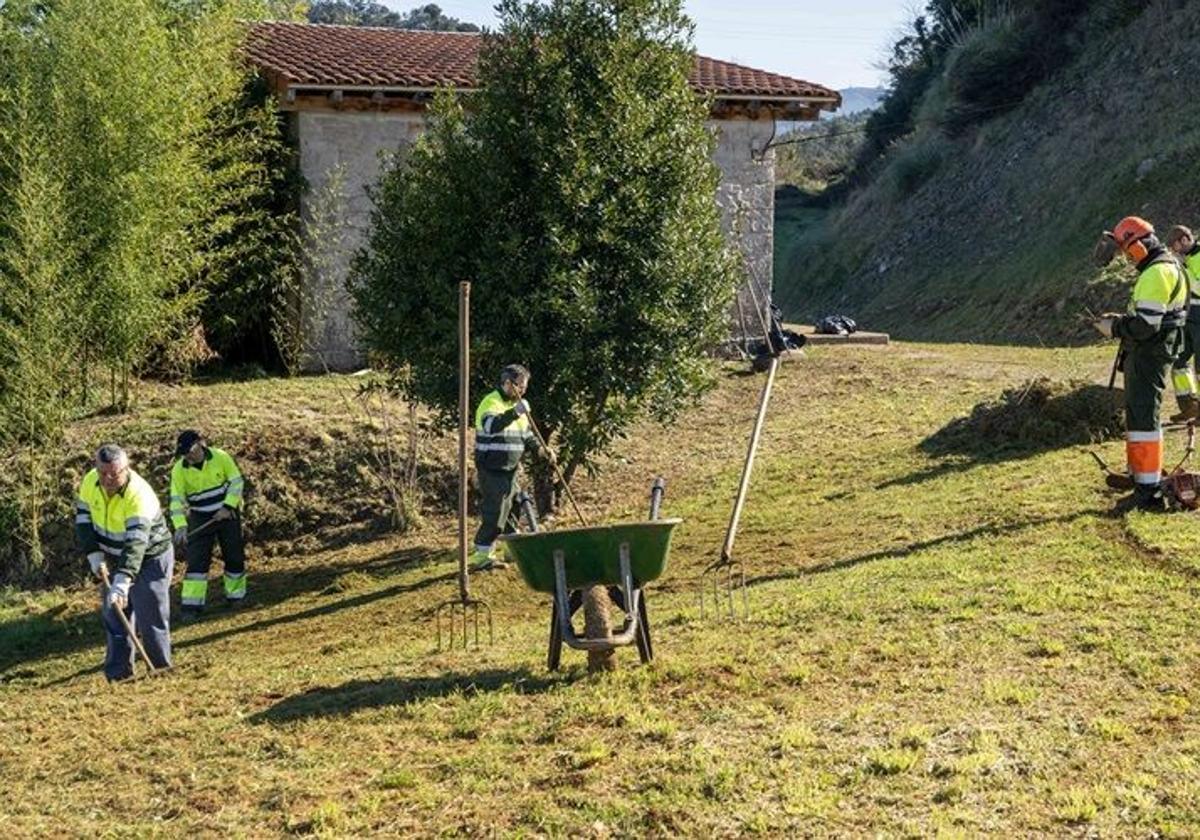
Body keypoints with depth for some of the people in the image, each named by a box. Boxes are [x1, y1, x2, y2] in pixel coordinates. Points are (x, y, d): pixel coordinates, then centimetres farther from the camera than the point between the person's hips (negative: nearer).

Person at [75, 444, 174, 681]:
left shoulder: (139, 495, -34)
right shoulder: (90, 482, -12)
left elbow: (136, 542, -43)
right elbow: (83, 517, 2)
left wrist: (122, 581, -53)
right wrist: (94, 554, -10)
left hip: (151, 558, -7)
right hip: (118, 559, 7)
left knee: (151, 619, -7)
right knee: (113, 614, 11)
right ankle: (117, 674, 20)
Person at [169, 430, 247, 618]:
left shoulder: (221, 457, -14)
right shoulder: (179, 469, -12)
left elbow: (237, 482, -9)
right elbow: (177, 500, -15)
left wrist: (227, 507, -18)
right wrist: (180, 526, -28)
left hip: (227, 513, 0)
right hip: (200, 518, 0)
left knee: (234, 556, 8)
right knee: (197, 560, -7)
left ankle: (235, 594, 27)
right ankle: (192, 604, -4)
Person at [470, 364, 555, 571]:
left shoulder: (516, 404, 13)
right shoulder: (491, 403, -15)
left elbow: (525, 433, 22)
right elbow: (490, 426, -35)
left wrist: (539, 448, 4)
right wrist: (515, 412, -43)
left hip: (510, 469, 8)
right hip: (492, 469, -8)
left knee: (509, 509, 16)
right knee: (494, 513, -9)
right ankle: (481, 557, -3)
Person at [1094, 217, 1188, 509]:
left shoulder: (1157, 274, -21)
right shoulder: (1166, 266, 15)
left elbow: (1146, 325, -26)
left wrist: (1114, 328, -11)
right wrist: (1120, 320, 12)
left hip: (1149, 356, -11)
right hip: (1148, 354, 11)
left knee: (1144, 417, -10)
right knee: (1137, 413, 21)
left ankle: (1149, 491, -11)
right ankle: (1138, 474, 35)